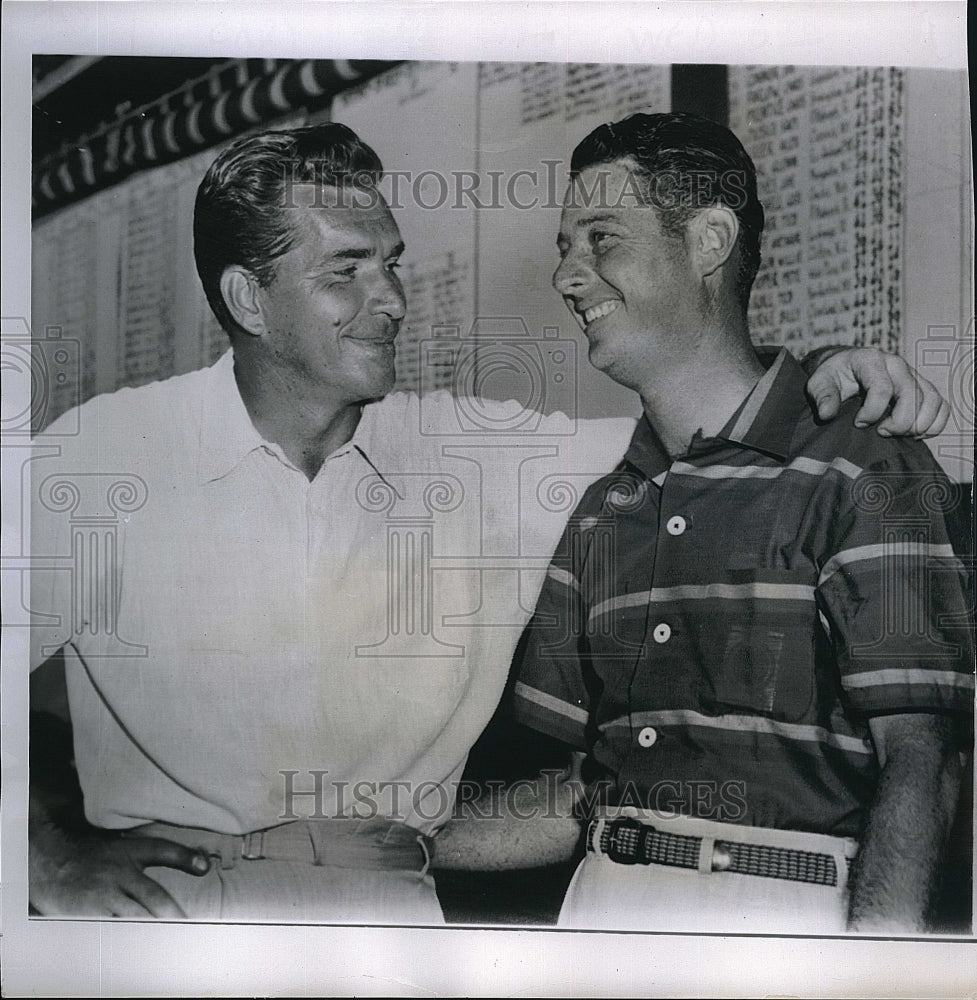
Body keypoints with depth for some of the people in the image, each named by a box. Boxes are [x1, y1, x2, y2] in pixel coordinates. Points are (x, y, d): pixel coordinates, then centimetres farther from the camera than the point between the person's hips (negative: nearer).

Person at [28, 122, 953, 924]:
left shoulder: (468, 453, 3)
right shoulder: (107, 454, -5)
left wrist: (825, 385, -11)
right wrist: (54, 864, -5)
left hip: (388, 893, 3)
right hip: (170, 892, -2)